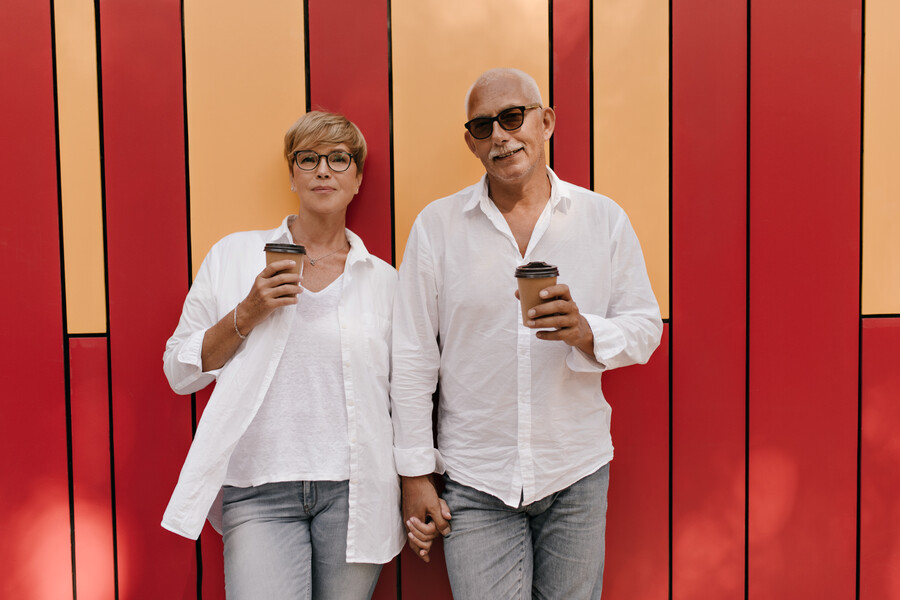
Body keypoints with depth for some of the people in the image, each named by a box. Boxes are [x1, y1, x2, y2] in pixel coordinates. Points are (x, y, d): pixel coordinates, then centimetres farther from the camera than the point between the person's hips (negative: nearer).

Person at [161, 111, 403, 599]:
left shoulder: (384, 280, 7)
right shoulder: (234, 256, 5)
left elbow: (404, 396, 12)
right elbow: (180, 372, 5)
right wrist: (247, 313, -10)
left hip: (354, 489, 1)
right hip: (259, 491, -1)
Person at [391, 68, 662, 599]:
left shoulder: (604, 218, 1)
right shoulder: (437, 226, -2)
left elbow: (645, 326, 3)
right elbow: (414, 357, -1)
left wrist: (586, 332, -20)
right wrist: (416, 473, -1)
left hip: (578, 475, 2)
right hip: (475, 482, -1)